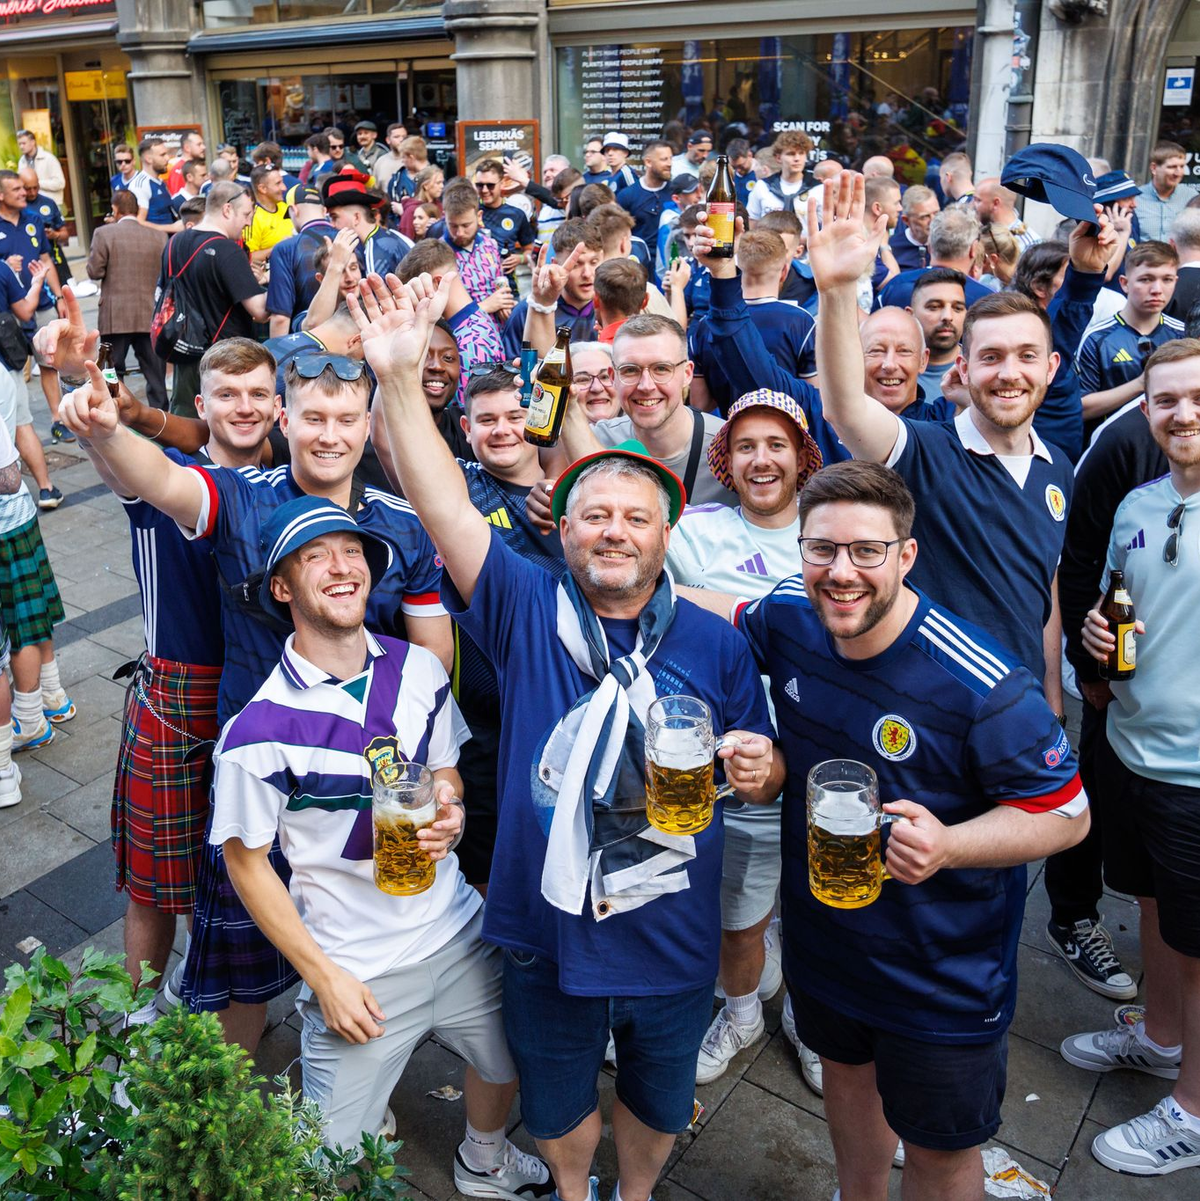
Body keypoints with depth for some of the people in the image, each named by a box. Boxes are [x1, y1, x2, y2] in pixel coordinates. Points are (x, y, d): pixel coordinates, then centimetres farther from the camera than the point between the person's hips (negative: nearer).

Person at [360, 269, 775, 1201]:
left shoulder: (713, 643, -7)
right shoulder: (527, 610, -10)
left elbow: (759, 773, 2)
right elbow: (443, 505, -20)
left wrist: (761, 768, -22)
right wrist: (401, 378, -30)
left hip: (672, 939, 1)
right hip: (548, 934, 0)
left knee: (658, 1101, 26)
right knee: (558, 1104, 25)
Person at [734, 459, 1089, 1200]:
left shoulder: (980, 686, -31)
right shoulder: (786, 617, -13)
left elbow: (1068, 813, -20)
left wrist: (947, 845, -36)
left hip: (943, 973, -5)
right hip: (823, 936, 6)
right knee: (846, 1070, 31)